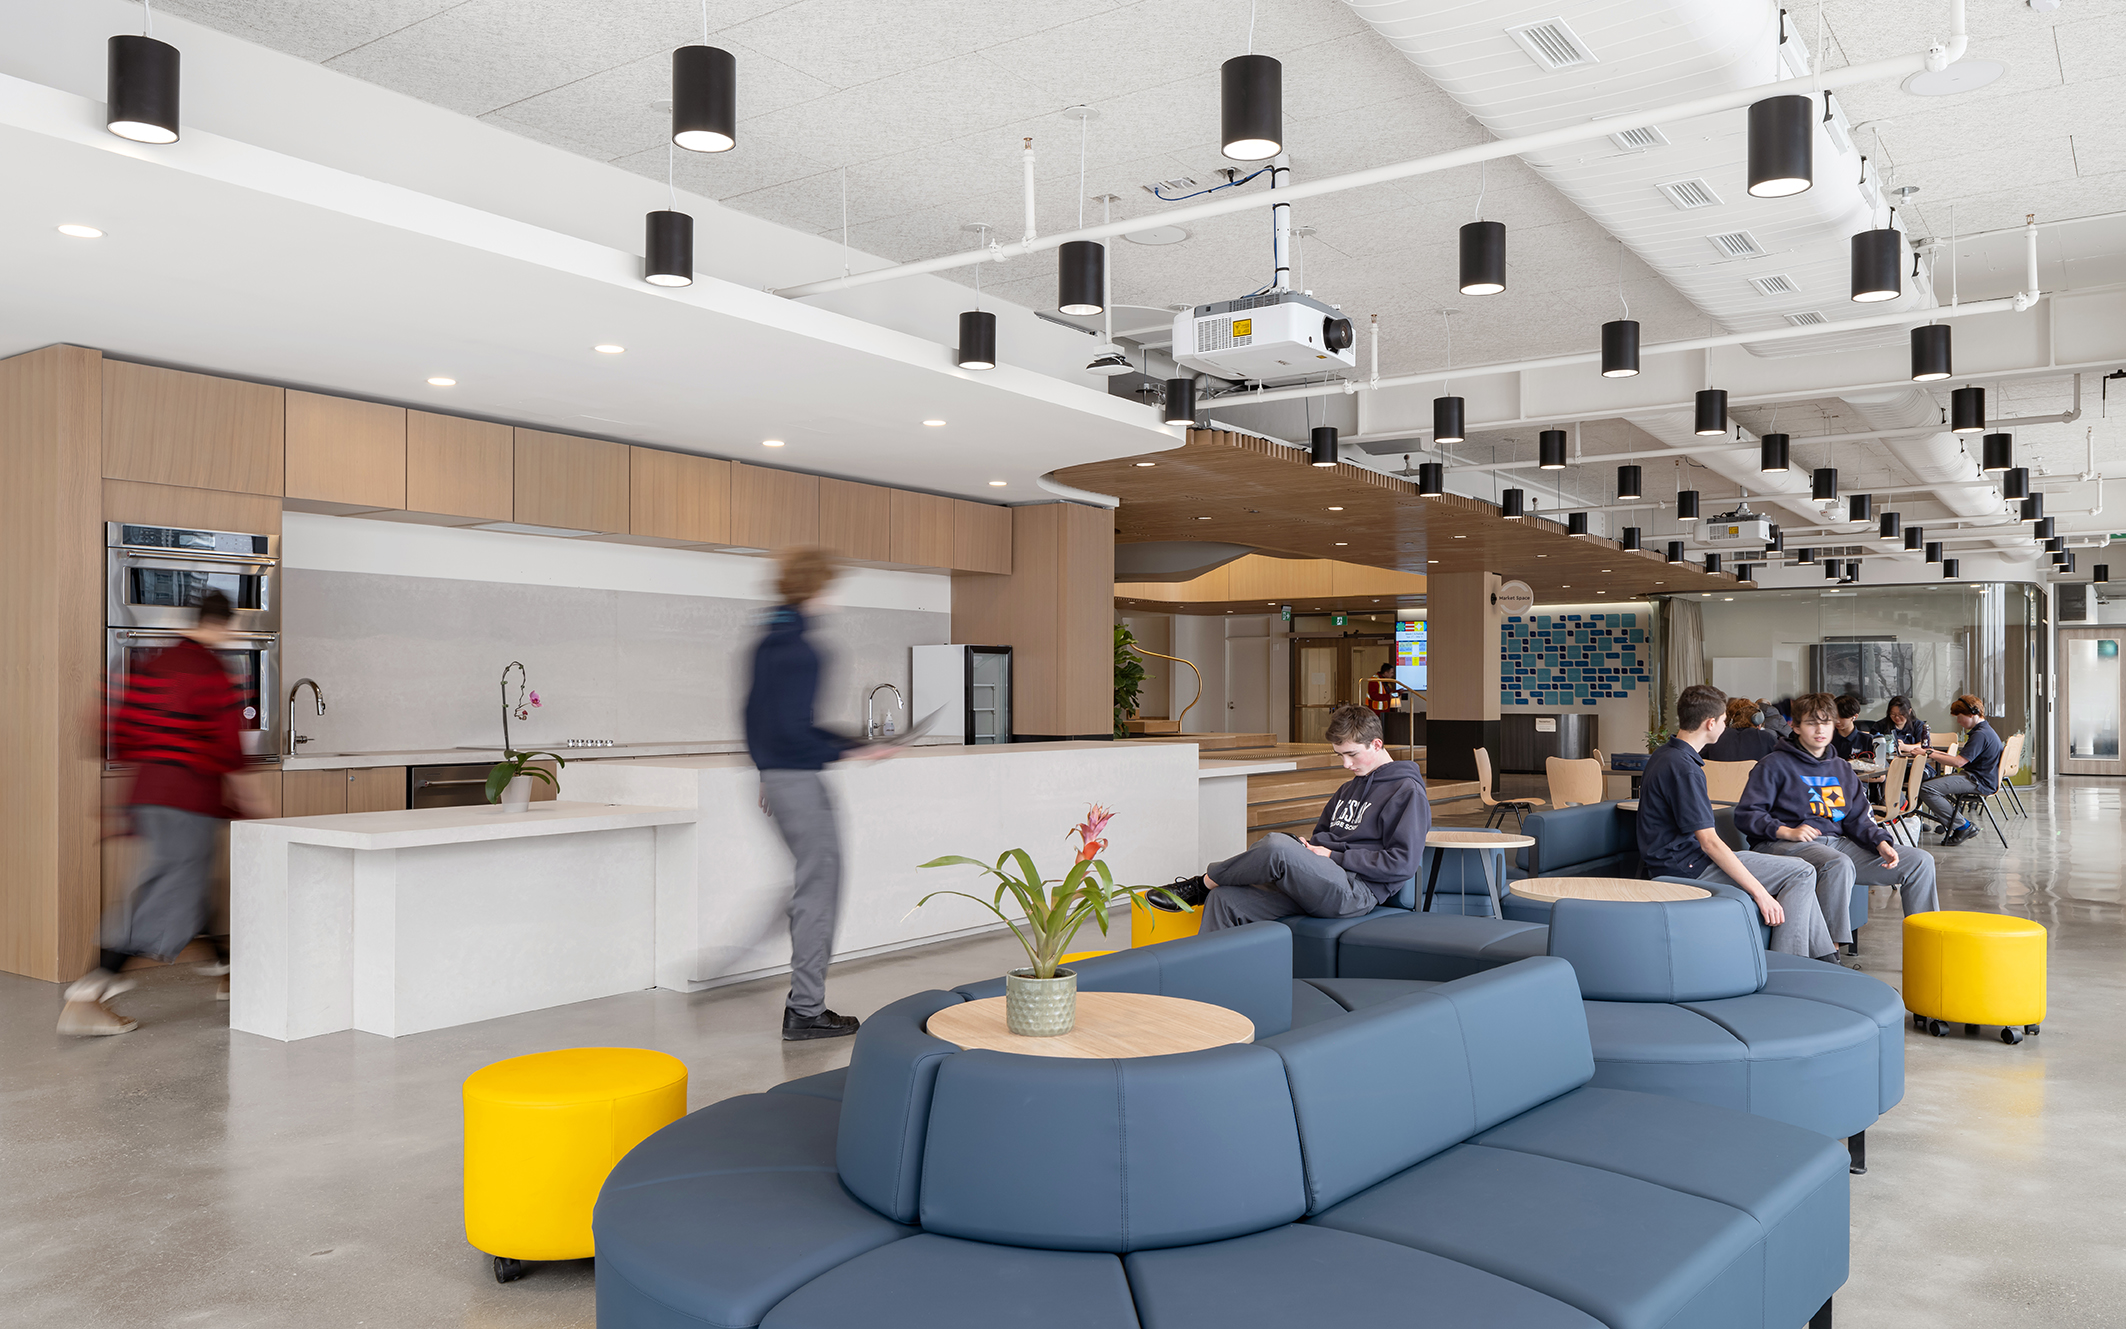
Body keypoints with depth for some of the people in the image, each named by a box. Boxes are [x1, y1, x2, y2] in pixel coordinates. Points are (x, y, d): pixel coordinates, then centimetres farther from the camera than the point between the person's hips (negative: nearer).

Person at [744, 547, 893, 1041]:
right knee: (817, 892, -2)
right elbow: (794, 728, -23)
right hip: (801, 782, -10)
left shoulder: (768, 644, 12)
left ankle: (804, 1002, 22)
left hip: (776, 778, 10)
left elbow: (756, 713, 18)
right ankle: (806, 1010, 4)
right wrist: (850, 750, -17)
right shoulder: (800, 652, -18)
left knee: (815, 885, 19)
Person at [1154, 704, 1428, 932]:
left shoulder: (1407, 791, 0)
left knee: (1276, 844, -32)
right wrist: (1307, 845, 9)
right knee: (1223, 899, -13)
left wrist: (1334, 856, -9)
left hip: (1358, 890, -9)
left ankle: (1200, 885, -11)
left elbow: (1402, 863, -10)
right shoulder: (1349, 788, 27)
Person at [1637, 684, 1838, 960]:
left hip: (1677, 859, 10)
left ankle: (1824, 956, 18)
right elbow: (1710, 842, -24)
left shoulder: (1664, 756, 12)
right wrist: (1760, 892, -21)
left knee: (1799, 873, 16)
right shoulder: (1684, 768, -21)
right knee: (1801, 873, -8)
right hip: (1689, 869, -10)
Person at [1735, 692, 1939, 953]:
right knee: (1840, 864, -40)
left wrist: (1881, 842, -4)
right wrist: (1786, 831, -20)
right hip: (1785, 844, -7)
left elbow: (1858, 818, 17)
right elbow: (1746, 814, -7)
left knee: (1921, 861, -2)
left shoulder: (1842, 768, 23)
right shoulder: (1776, 764, 1)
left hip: (1836, 841, 7)